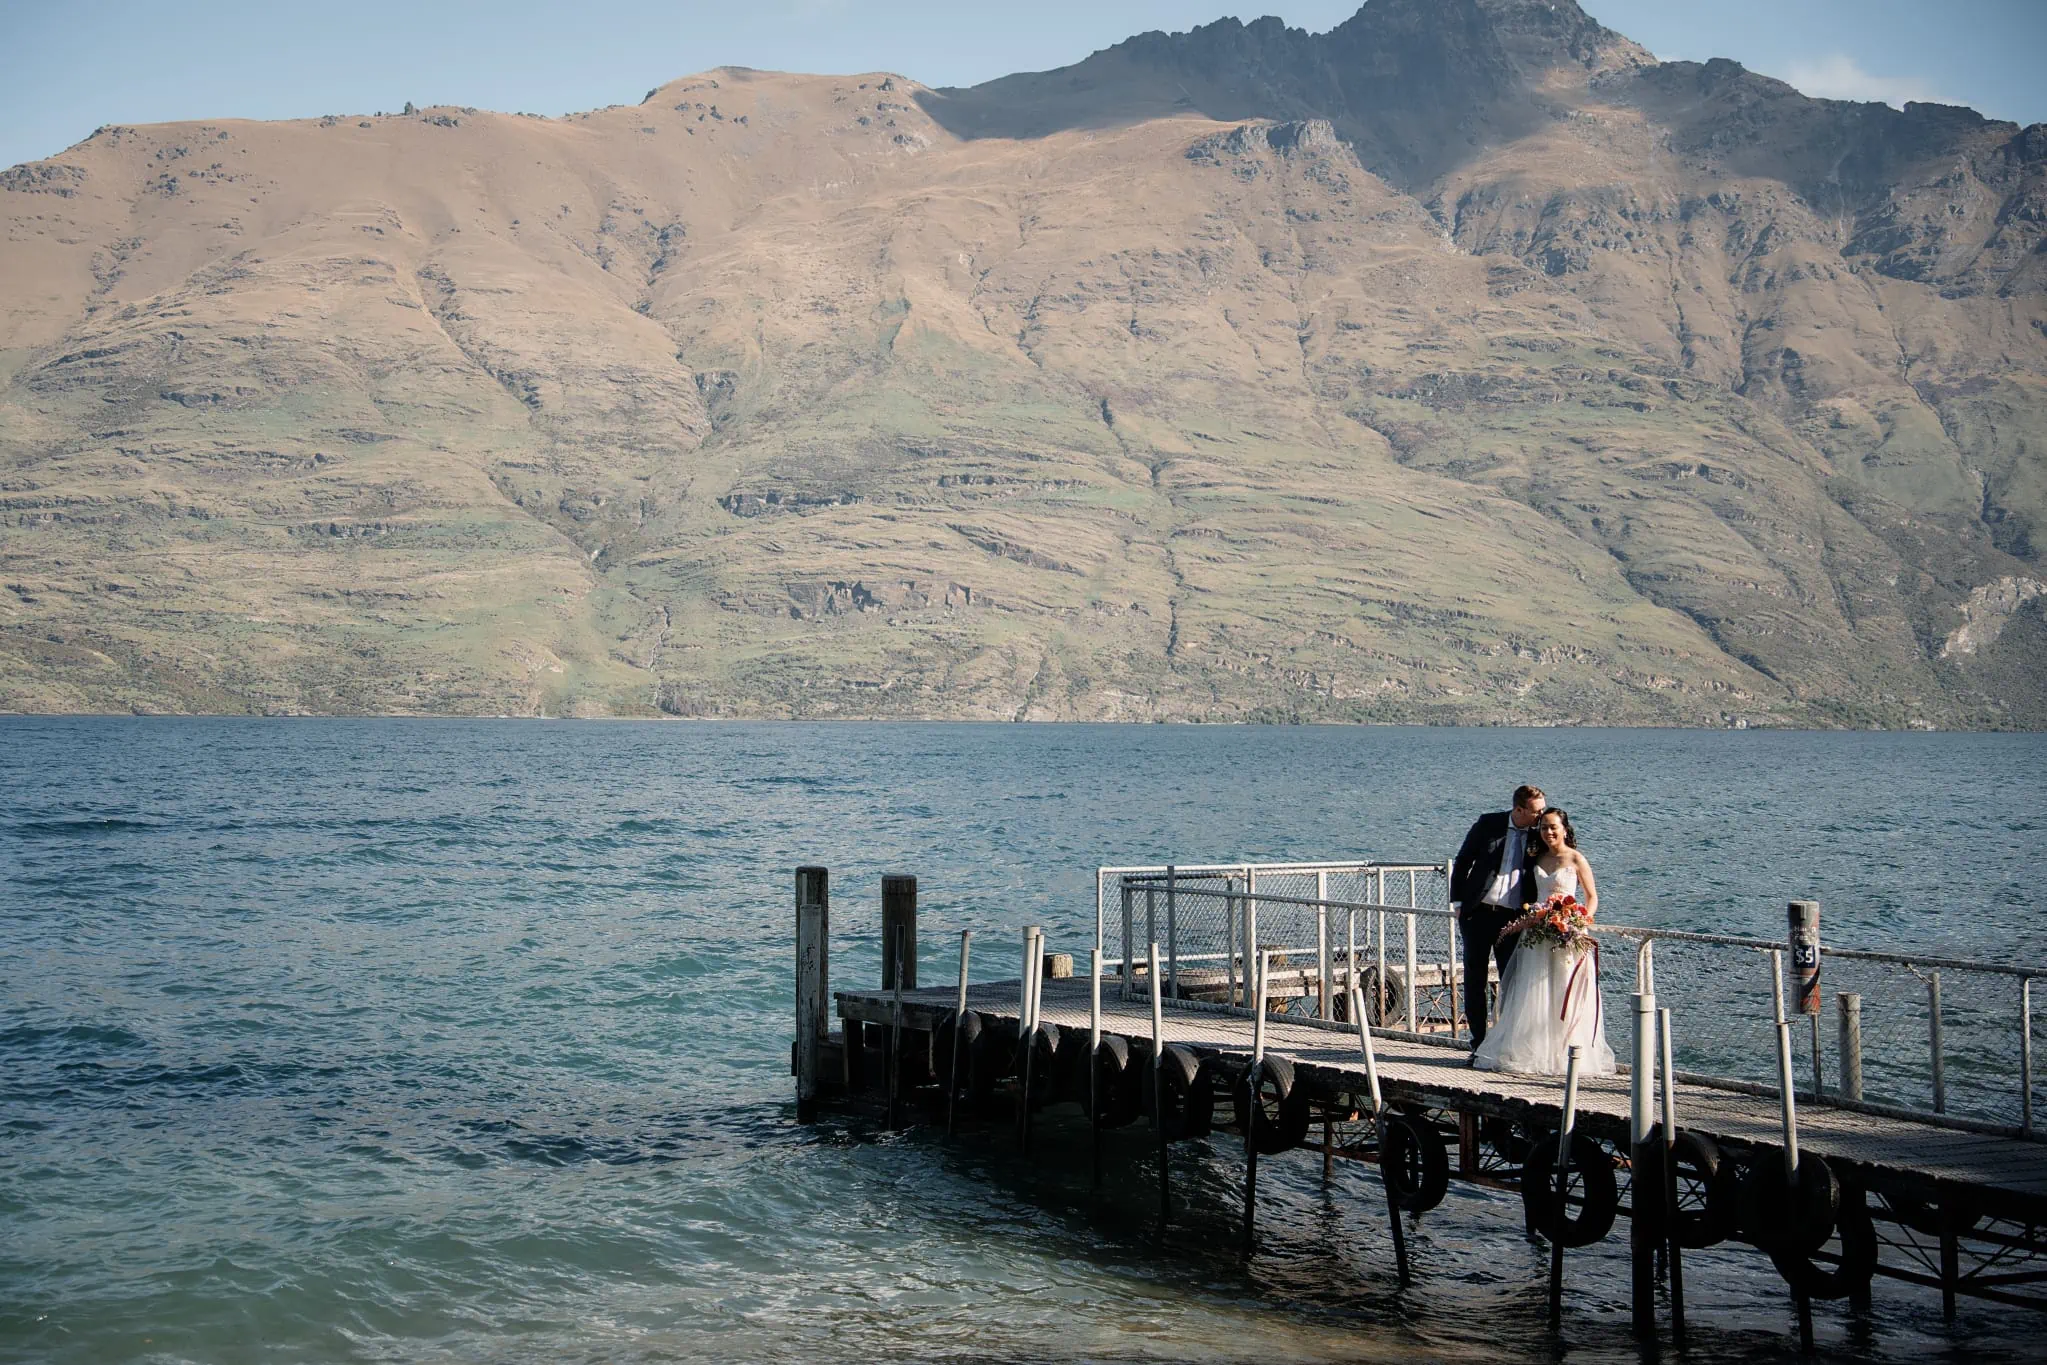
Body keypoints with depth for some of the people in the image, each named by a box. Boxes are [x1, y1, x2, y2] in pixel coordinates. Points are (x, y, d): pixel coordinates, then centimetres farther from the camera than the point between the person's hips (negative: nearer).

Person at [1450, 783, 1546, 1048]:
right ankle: (1479, 1044, 11)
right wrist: (1459, 902, 2)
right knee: (1475, 977, 4)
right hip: (1478, 912, 0)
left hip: (1513, 916, 0)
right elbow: (1462, 862, 5)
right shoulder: (1488, 825, -2)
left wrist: (1529, 903, -6)